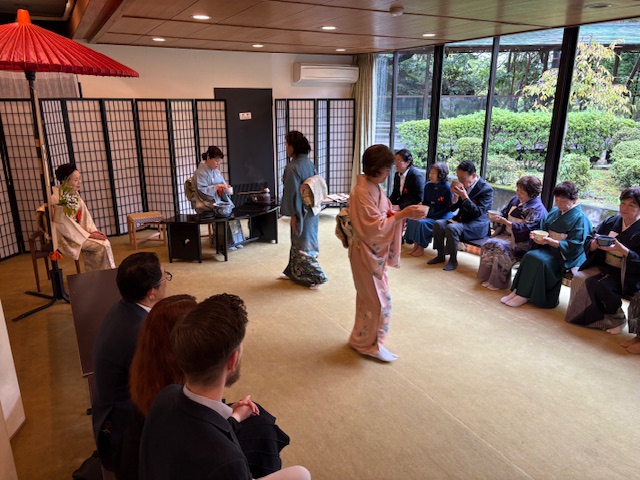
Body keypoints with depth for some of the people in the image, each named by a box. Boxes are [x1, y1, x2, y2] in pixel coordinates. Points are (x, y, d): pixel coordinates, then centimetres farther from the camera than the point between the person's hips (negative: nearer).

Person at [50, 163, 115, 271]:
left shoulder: (75, 194, 2)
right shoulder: (58, 199, -21)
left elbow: (84, 214, 5)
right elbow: (65, 226, -20)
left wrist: (92, 230, -10)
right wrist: (89, 235, -17)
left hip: (77, 231, 7)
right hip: (66, 236, -7)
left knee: (105, 242, -11)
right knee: (102, 246, -18)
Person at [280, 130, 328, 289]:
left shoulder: (292, 167, -20)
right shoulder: (309, 163, 5)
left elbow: (293, 193, -21)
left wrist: (293, 215, -14)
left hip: (302, 212, -9)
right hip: (312, 209, 9)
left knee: (302, 245, 4)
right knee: (299, 242, 19)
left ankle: (317, 277, 10)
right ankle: (293, 272, 33)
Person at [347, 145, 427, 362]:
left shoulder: (373, 187, 7)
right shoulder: (362, 192, -23)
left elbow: (383, 217, 12)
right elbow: (374, 226, -26)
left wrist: (405, 212, -4)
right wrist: (403, 214, -26)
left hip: (375, 252, 9)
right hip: (367, 253, -9)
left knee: (369, 297, 19)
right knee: (378, 300, 1)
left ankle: (363, 339, 34)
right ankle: (369, 344, 18)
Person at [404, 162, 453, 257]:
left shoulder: (447, 187, -12)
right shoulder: (427, 185, 6)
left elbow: (448, 208, -12)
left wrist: (431, 216, -17)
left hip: (441, 217, -6)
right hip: (428, 214, 6)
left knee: (422, 222, -28)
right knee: (411, 220, -19)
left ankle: (421, 248, -10)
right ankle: (415, 245, -8)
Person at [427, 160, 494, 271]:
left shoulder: (486, 189, -13)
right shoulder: (463, 186, 3)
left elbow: (478, 213, -21)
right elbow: (452, 208, 8)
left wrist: (464, 197, -27)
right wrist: (455, 195, -12)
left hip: (477, 225, -7)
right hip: (461, 220, 7)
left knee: (451, 228, -30)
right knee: (438, 224, -14)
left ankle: (453, 260, -15)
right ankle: (440, 255, 0)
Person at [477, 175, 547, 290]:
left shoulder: (537, 208, -12)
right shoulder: (515, 199, 11)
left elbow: (524, 228, -19)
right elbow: (504, 212, 18)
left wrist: (505, 221, -26)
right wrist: (496, 217, -6)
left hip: (522, 241, -7)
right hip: (507, 234, 7)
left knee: (500, 247, -30)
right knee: (488, 244, -18)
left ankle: (499, 282, -17)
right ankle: (487, 276, -9)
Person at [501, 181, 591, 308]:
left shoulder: (580, 218, -10)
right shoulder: (554, 211, 11)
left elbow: (573, 246, -16)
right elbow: (543, 230, 16)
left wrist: (549, 241, -24)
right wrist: (537, 235, -9)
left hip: (566, 256, -6)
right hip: (549, 248, 6)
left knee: (540, 261, -30)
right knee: (529, 256, -22)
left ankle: (524, 295, -21)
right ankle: (517, 290, -23)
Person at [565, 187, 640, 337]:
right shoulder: (611, 222, 8)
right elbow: (588, 244, 7)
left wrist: (622, 249, -29)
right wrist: (596, 243, -15)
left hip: (627, 274, -6)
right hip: (604, 266, 6)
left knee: (596, 284, -29)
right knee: (579, 278, -19)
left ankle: (615, 319, -5)